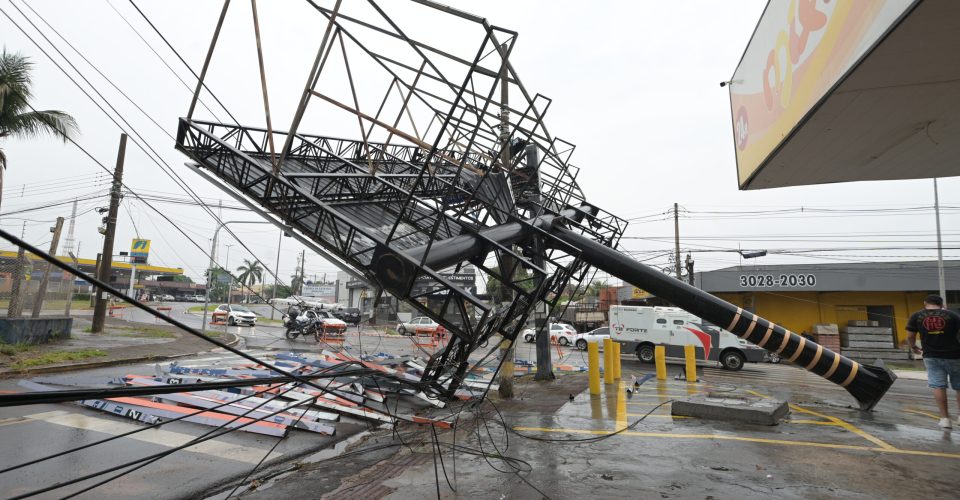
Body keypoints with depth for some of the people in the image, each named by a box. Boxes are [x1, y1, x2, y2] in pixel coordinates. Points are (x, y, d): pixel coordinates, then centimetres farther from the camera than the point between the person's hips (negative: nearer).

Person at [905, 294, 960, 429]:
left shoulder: (916, 316, 2)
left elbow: (910, 337, 6)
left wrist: (913, 347, 25)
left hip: (931, 356, 0)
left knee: (938, 386, 1)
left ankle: (945, 418, 2)